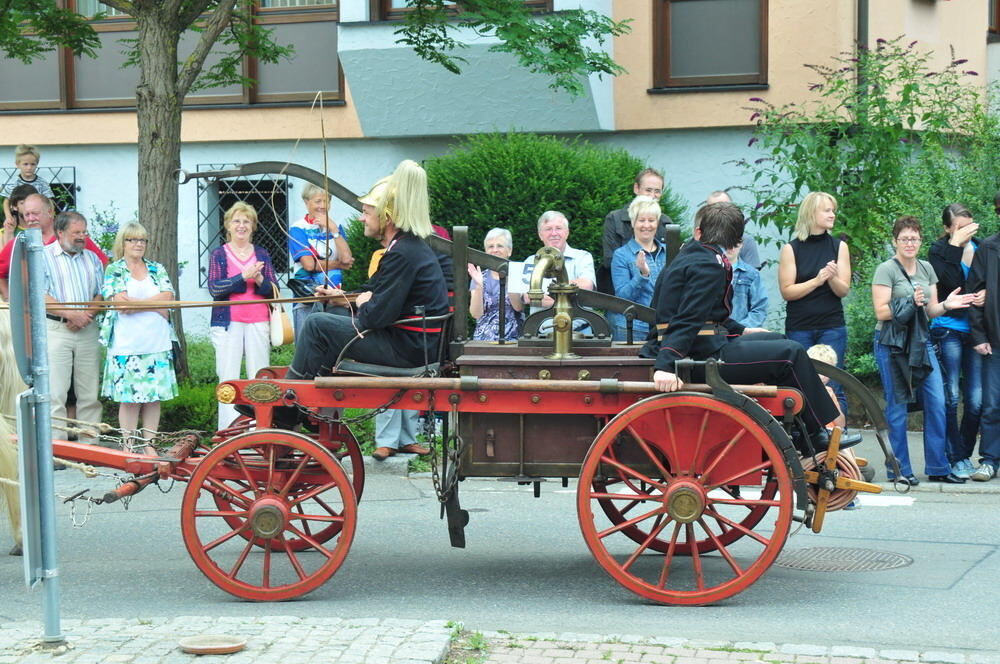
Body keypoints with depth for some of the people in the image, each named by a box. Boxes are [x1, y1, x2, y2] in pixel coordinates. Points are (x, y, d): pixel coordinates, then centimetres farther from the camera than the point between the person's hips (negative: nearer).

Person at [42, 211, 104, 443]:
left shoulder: (92, 258, 17)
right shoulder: (43, 256, 2)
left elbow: (101, 294, 11)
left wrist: (86, 315, -8)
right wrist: (70, 314, -15)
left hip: (88, 330, 4)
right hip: (55, 329, -4)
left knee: (90, 393, 3)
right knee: (55, 392, -8)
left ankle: (89, 443, 8)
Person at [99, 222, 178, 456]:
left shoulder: (157, 270, 15)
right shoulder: (114, 270, 4)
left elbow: (167, 297, -1)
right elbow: (121, 303, -10)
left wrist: (135, 304, -10)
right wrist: (155, 306, -9)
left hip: (157, 342, 4)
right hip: (127, 343, -4)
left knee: (155, 395, 4)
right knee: (129, 397, -4)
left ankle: (149, 445, 10)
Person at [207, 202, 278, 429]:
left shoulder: (262, 254, 12)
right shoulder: (219, 255, 5)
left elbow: (273, 291, 7)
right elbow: (214, 288, -7)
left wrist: (259, 279, -13)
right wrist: (243, 276, -17)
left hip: (258, 323, 2)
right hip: (228, 324, -2)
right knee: (228, 378, -3)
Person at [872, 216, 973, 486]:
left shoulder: (926, 269, 13)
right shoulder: (886, 270, -6)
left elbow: (931, 310, 14)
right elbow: (881, 312, -12)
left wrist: (946, 305, -6)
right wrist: (910, 303, -23)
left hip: (921, 341, 6)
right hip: (892, 344, -6)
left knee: (937, 403, 0)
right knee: (897, 406, -1)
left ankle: (938, 467, 8)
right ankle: (899, 470, 6)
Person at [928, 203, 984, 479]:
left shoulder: (980, 248, 10)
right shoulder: (939, 251, -2)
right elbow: (950, 281, -20)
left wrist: (987, 294, -4)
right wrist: (955, 245, -17)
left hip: (975, 330, 4)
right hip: (948, 330, -4)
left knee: (976, 400, 0)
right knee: (950, 397, -4)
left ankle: (965, 455, 15)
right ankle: (956, 459, 1)